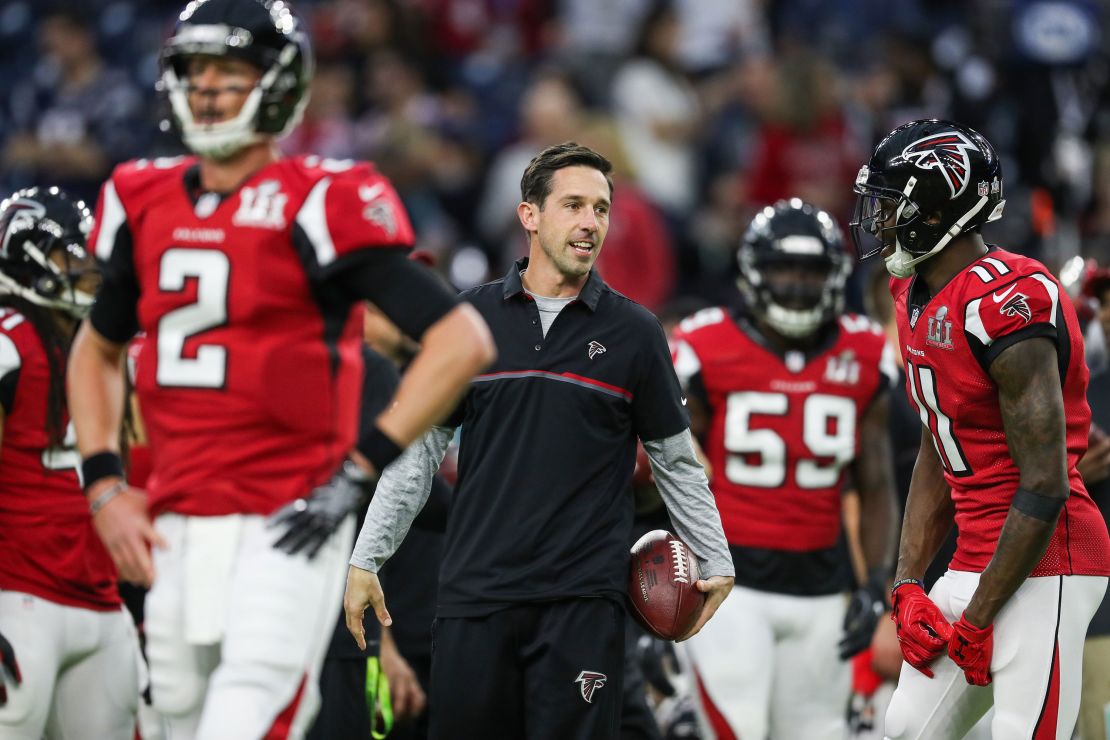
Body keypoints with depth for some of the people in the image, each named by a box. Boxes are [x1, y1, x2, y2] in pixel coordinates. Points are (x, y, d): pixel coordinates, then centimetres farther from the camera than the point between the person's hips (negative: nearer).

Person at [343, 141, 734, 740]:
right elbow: (420, 447, 10)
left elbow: (675, 459, 12)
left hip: (582, 600, -1)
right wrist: (366, 558, 7)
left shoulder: (633, 332, 3)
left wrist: (717, 563, 11)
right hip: (475, 594, 1)